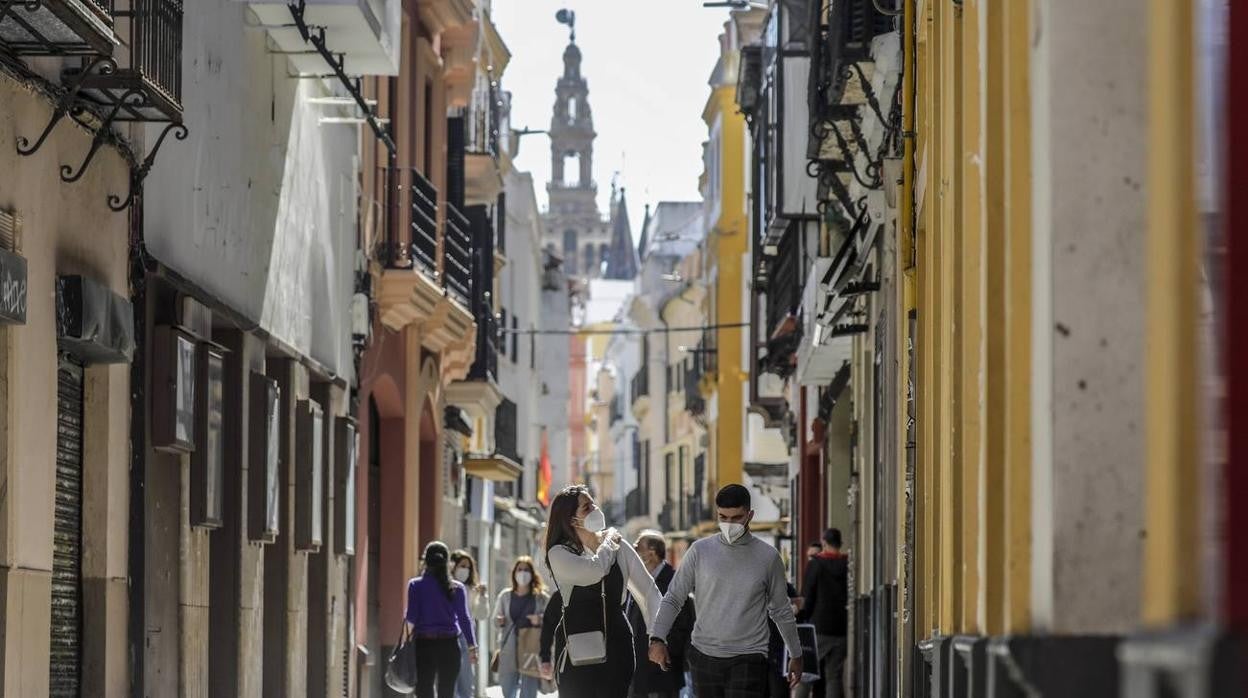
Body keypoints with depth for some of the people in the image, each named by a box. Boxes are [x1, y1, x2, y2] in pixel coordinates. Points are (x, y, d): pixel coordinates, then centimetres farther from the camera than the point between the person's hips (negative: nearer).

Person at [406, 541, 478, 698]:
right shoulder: (457, 588, 1)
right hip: (450, 644, 1)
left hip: (423, 644, -1)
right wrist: (472, 647, 1)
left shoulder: (416, 585, -2)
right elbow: (464, 619, -2)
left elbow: (411, 616, -7)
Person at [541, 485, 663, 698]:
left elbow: (649, 591, 10)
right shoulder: (559, 554, -4)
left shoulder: (620, 548, 7)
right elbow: (595, 571, -23)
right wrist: (608, 542, -4)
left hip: (617, 647, 3)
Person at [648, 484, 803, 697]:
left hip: (748, 659, -2)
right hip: (704, 656, 2)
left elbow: (781, 611, 12)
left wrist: (796, 655, 16)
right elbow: (673, 599, 5)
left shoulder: (768, 557, 2)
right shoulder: (700, 550, 3)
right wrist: (657, 638, -8)